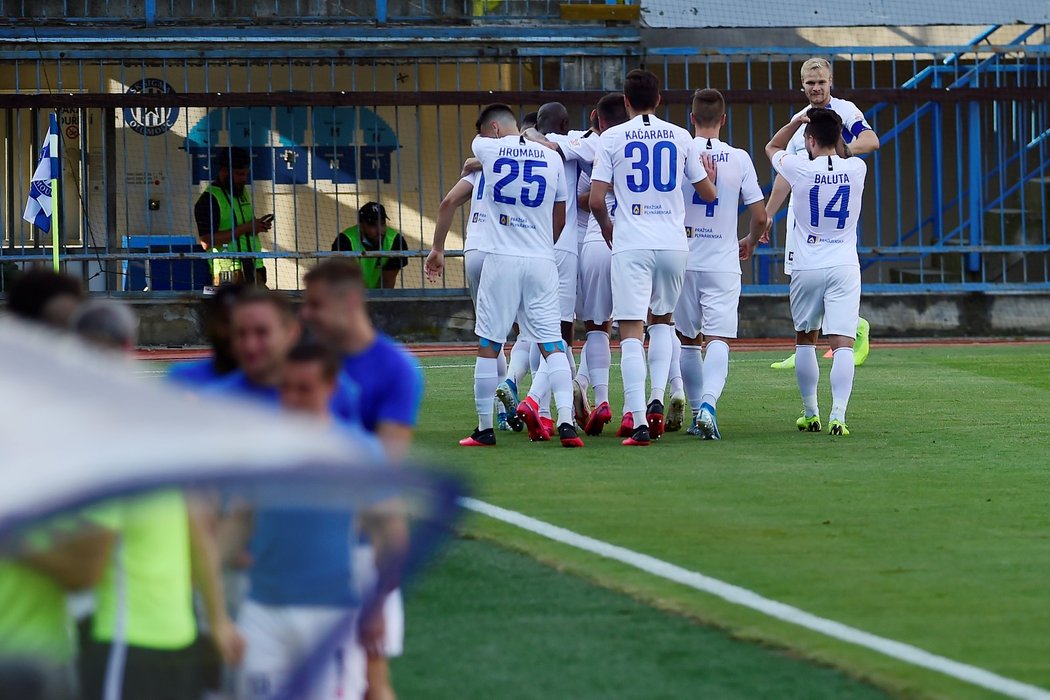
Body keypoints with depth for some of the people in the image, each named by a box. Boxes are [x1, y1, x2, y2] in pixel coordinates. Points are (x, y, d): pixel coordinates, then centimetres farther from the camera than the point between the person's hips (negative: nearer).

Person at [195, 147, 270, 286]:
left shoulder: (244, 192, 18)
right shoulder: (209, 199, -8)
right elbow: (206, 242, -18)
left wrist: (257, 225, 8)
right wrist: (244, 228, -17)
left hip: (254, 269, 8)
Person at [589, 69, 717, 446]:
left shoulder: (612, 138, 0)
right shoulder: (680, 137, 7)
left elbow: (596, 200, -4)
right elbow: (709, 193, 13)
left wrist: (606, 227, 16)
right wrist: (711, 175, 36)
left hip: (631, 245, -3)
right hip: (673, 242, 3)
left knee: (631, 331, -4)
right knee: (662, 319, 24)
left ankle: (638, 421, -15)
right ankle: (657, 398, 7)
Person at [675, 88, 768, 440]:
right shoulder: (739, 159, -1)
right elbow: (760, 215, -1)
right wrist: (750, 242, 20)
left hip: (683, 261, 1)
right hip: (723, 263, -1)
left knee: (688, 341, 15)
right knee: (718, 340, -6)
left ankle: (697, 409, 19)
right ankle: (708, 404, -28)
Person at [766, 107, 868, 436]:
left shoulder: (801, 168, -8)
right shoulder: (856, 169, -2)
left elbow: (772, 148, 15)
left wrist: (796, 121, 5)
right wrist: (833, 129, 16)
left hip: (807, 269, 0)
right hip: (844, 267, 0)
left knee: (804, 340, 18)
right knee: (842, 343, -7)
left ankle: (810, 414, 21)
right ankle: (838, 415, -22)